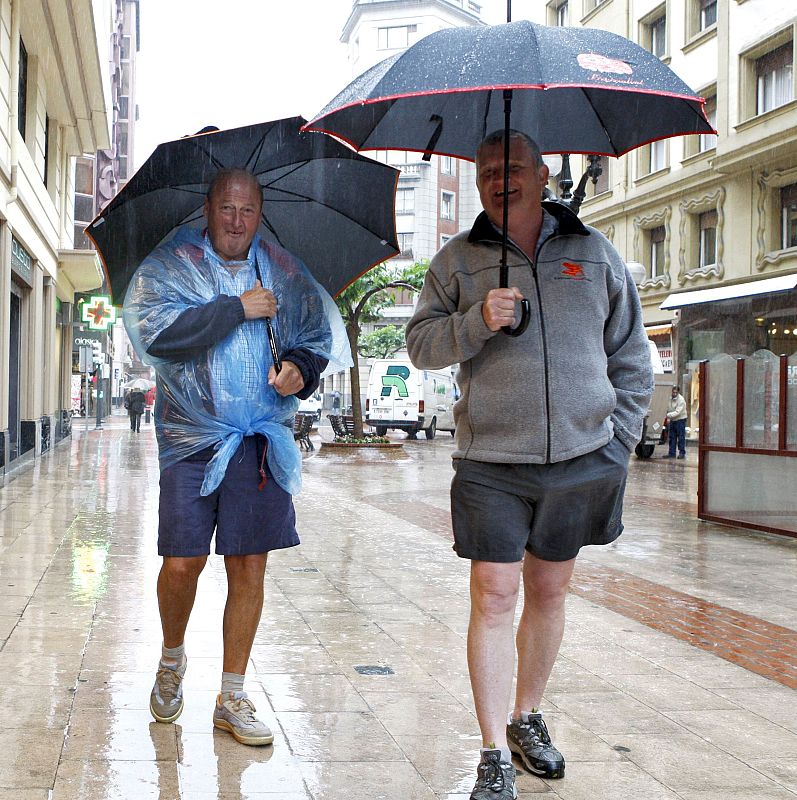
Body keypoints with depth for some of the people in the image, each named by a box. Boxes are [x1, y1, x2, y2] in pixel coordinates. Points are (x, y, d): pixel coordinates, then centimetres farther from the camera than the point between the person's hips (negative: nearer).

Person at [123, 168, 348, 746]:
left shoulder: (284, 272, 13)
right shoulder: (169, 267, 3)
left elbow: (319, 335, 18)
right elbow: (157, 333, -14)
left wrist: (301, 367, -5)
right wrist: (238, 309, -14)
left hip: (264, 440, 3)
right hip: (193, 437, -2)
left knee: (249, 568, 3)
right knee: (183, 564, -5)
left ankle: (232, 698, 15)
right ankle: (172, 658, 27)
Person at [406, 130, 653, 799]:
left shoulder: (594, 252, 8)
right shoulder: (457, 260, 6)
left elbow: (631, 355, 13)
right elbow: (420, 343, 3)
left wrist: (621, 437, 7)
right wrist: (476, 322, -16)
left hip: (582, 457, 2)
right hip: (490, 461, -2)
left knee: (549, 592, 12)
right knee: (494, 599, -6)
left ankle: (527, 718, 31)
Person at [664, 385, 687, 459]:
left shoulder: (681, 400, -18)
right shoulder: (670, 398, 5)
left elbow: (677, 412, -25)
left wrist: (669, 415, -31)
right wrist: (668, 418, 9)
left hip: (680, 420, -7)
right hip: (672, 420, 7)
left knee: (681, 437, -4)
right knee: (671, 437, 8)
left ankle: (682, 453, 3)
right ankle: (671, 453, 13)